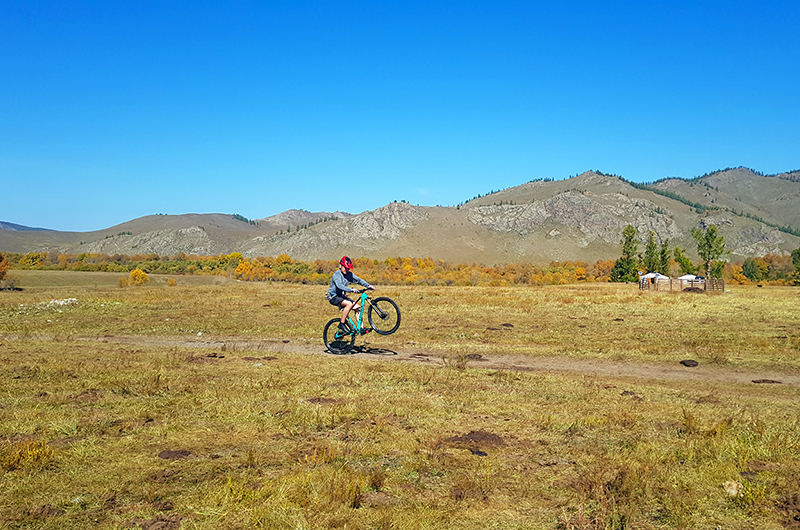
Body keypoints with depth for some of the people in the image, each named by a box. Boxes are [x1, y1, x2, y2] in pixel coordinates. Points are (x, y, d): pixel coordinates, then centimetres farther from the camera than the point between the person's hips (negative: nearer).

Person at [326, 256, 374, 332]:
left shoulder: (349, 274, 4)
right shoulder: (336, 275, -19)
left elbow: (359, 280, 3)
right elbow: (340, 286, -35)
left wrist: (368, 285, -15)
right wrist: (351, 290, -48)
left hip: (342, 296, 8)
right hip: (334, 297, -8)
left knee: (357, 307, -8)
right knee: (349, 304, -32)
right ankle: (342, 324, -21)